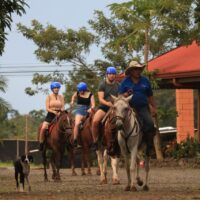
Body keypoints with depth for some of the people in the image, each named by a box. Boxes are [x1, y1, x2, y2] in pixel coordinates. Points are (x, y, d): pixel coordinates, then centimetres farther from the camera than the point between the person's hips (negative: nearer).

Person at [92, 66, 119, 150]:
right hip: (104, 107, -4)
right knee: (95, 121, -31)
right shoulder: (102, 85, 0)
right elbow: (100, 99, -9)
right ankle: (95, 141, -15)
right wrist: (107, 103, -29)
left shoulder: (118, 85, 13)